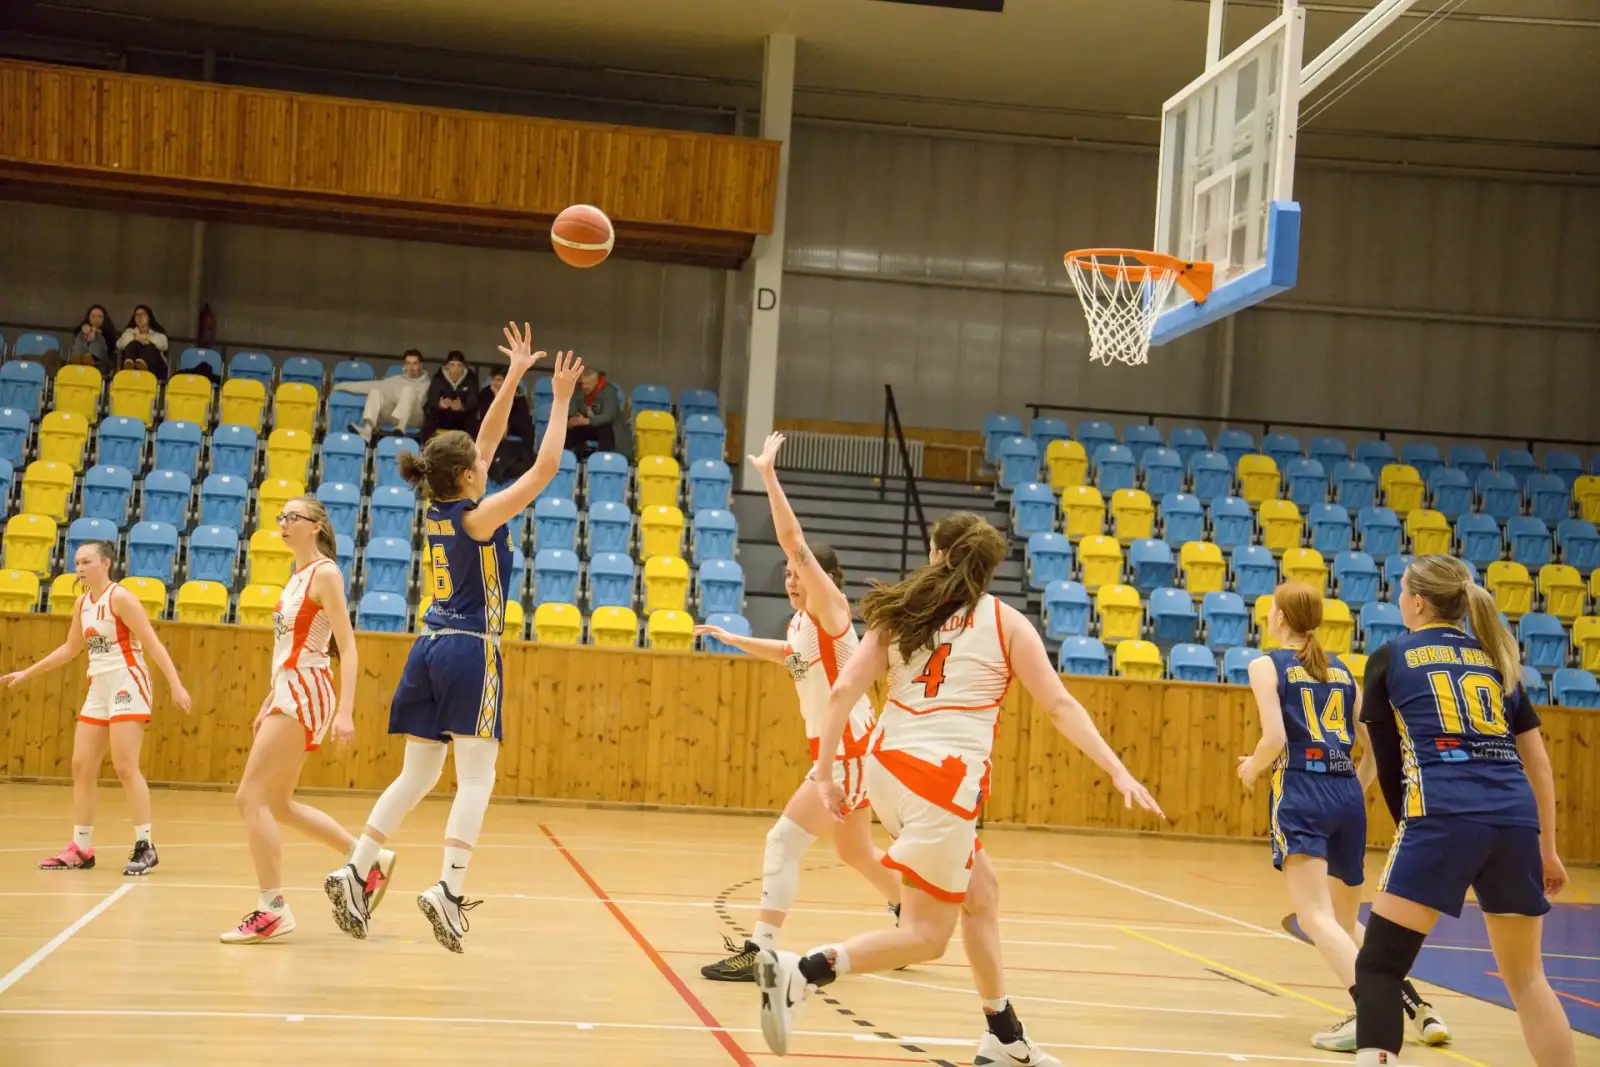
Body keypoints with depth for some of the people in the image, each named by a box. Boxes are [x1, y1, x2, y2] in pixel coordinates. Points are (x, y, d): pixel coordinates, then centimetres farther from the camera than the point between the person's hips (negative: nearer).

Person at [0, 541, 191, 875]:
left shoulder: (120, 598, -13)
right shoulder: (82, 603, 10)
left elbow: (153, 643, -17)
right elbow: (70, 649, 24)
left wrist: (175, 685, -24)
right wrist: (27, 673, 25)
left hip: (127, 686, -8)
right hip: (98, 690, 8)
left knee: (125, 767, -13)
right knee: (82, 767, 6)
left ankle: (145, 847, -8)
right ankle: (81, 849, 13)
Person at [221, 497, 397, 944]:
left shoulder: (325, 574, -10)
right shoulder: (297, 576, 16)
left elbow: (348, 648, -15)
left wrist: (345, 711, -24)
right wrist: (267, 705, 23)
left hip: (305, 693, -10)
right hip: (288, 691, 10)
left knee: (251, 798, -11)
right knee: (277, 804, 13)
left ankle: (272, 910, -7)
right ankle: (370, 861, 21)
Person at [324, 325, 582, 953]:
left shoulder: (440, 510, 9)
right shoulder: (479, 516, -11)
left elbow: (487, 437, 18)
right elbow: (544, 468, -11)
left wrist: (515, 376, 20)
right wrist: (561, 399, -5)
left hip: (430, 648, 8)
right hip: (470, 650, -8)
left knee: (417, 776, 12)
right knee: (476, 779, -7)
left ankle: (354, 872, 6)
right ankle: (449, 888, -19)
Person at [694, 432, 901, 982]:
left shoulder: (830, 610, -15)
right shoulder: (801, 622, 8)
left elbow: (794, 540, -26)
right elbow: (791, 654, 34)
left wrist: (768, 476, -28)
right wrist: (732, 638, 30)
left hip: (851, 749, -10)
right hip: (831, 747, 10)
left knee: (785, 839, -14)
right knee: (855, 852, 21)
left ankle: (760, 952, -12)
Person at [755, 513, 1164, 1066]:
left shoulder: (900, 614, 10)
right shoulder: (1005, 621, 3)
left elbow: (844, 690, 1)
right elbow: (1059, 705, -1)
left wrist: (824, 772, 5)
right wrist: (1118, 772, 1)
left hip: (888, 767, 6)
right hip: (945, 778, -6)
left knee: (981, 893, 22)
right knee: (926, 936, 1)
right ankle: (799, 972, -18)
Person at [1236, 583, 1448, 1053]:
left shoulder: (1268, 665, 2)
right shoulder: (1341, 669, 18)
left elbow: (1275, 739, -10)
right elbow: (1375, 747, 13)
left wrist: (1251, 769, 8)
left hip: (1301, 793, -6)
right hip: (1348, 794, 6)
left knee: (1317, 917, -14)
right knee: (1347, 923, 20)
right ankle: (1418, 1007, 12)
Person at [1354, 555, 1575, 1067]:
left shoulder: (1390, 657, 13)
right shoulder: (1496, 657, 24)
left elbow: (1384, 761, 19)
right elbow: (1538, 764, 22)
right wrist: (1547, 849, 28)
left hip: (1442, 817, -5)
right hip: (1515, 819, 5)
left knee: (1379, 963, -2)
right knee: (1526, 976, 17)